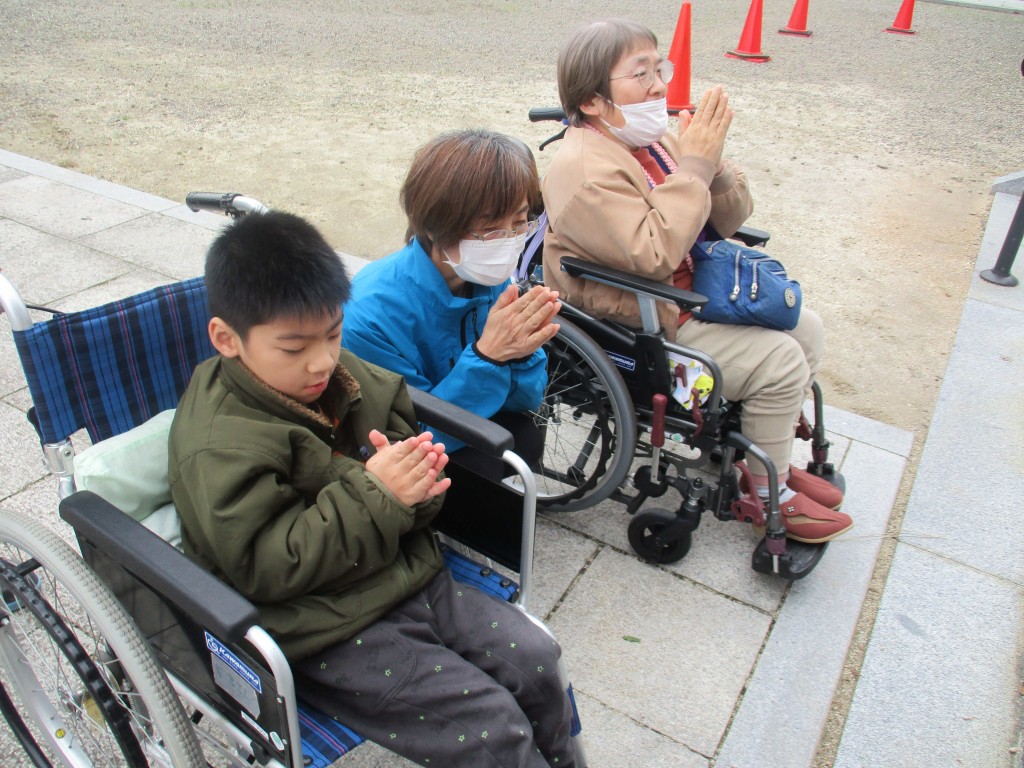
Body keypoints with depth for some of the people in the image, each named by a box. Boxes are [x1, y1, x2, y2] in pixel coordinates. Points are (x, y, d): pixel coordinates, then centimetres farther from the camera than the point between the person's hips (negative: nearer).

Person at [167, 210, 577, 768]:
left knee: (535, 657, 3)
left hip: (410, 577, 7)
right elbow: (266, 569, -22)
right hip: (329, 633, -7)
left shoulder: (345, 376, 3)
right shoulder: (219, 448, -19)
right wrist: (373, 495, -29)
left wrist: (414, 479, -12)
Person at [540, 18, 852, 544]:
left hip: (691, 298, 9)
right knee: (780, 362, -15)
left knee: (806, 329, 9)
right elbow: (654, 254, -31)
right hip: (639, 332, -9)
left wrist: (713, 164, -13)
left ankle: (771, 456, 24)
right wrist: (694, 167, -25)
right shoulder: (583, 169, -21)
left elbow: (729, 221, 7)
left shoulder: (653, 138, 5)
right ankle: (765, 495, 7)